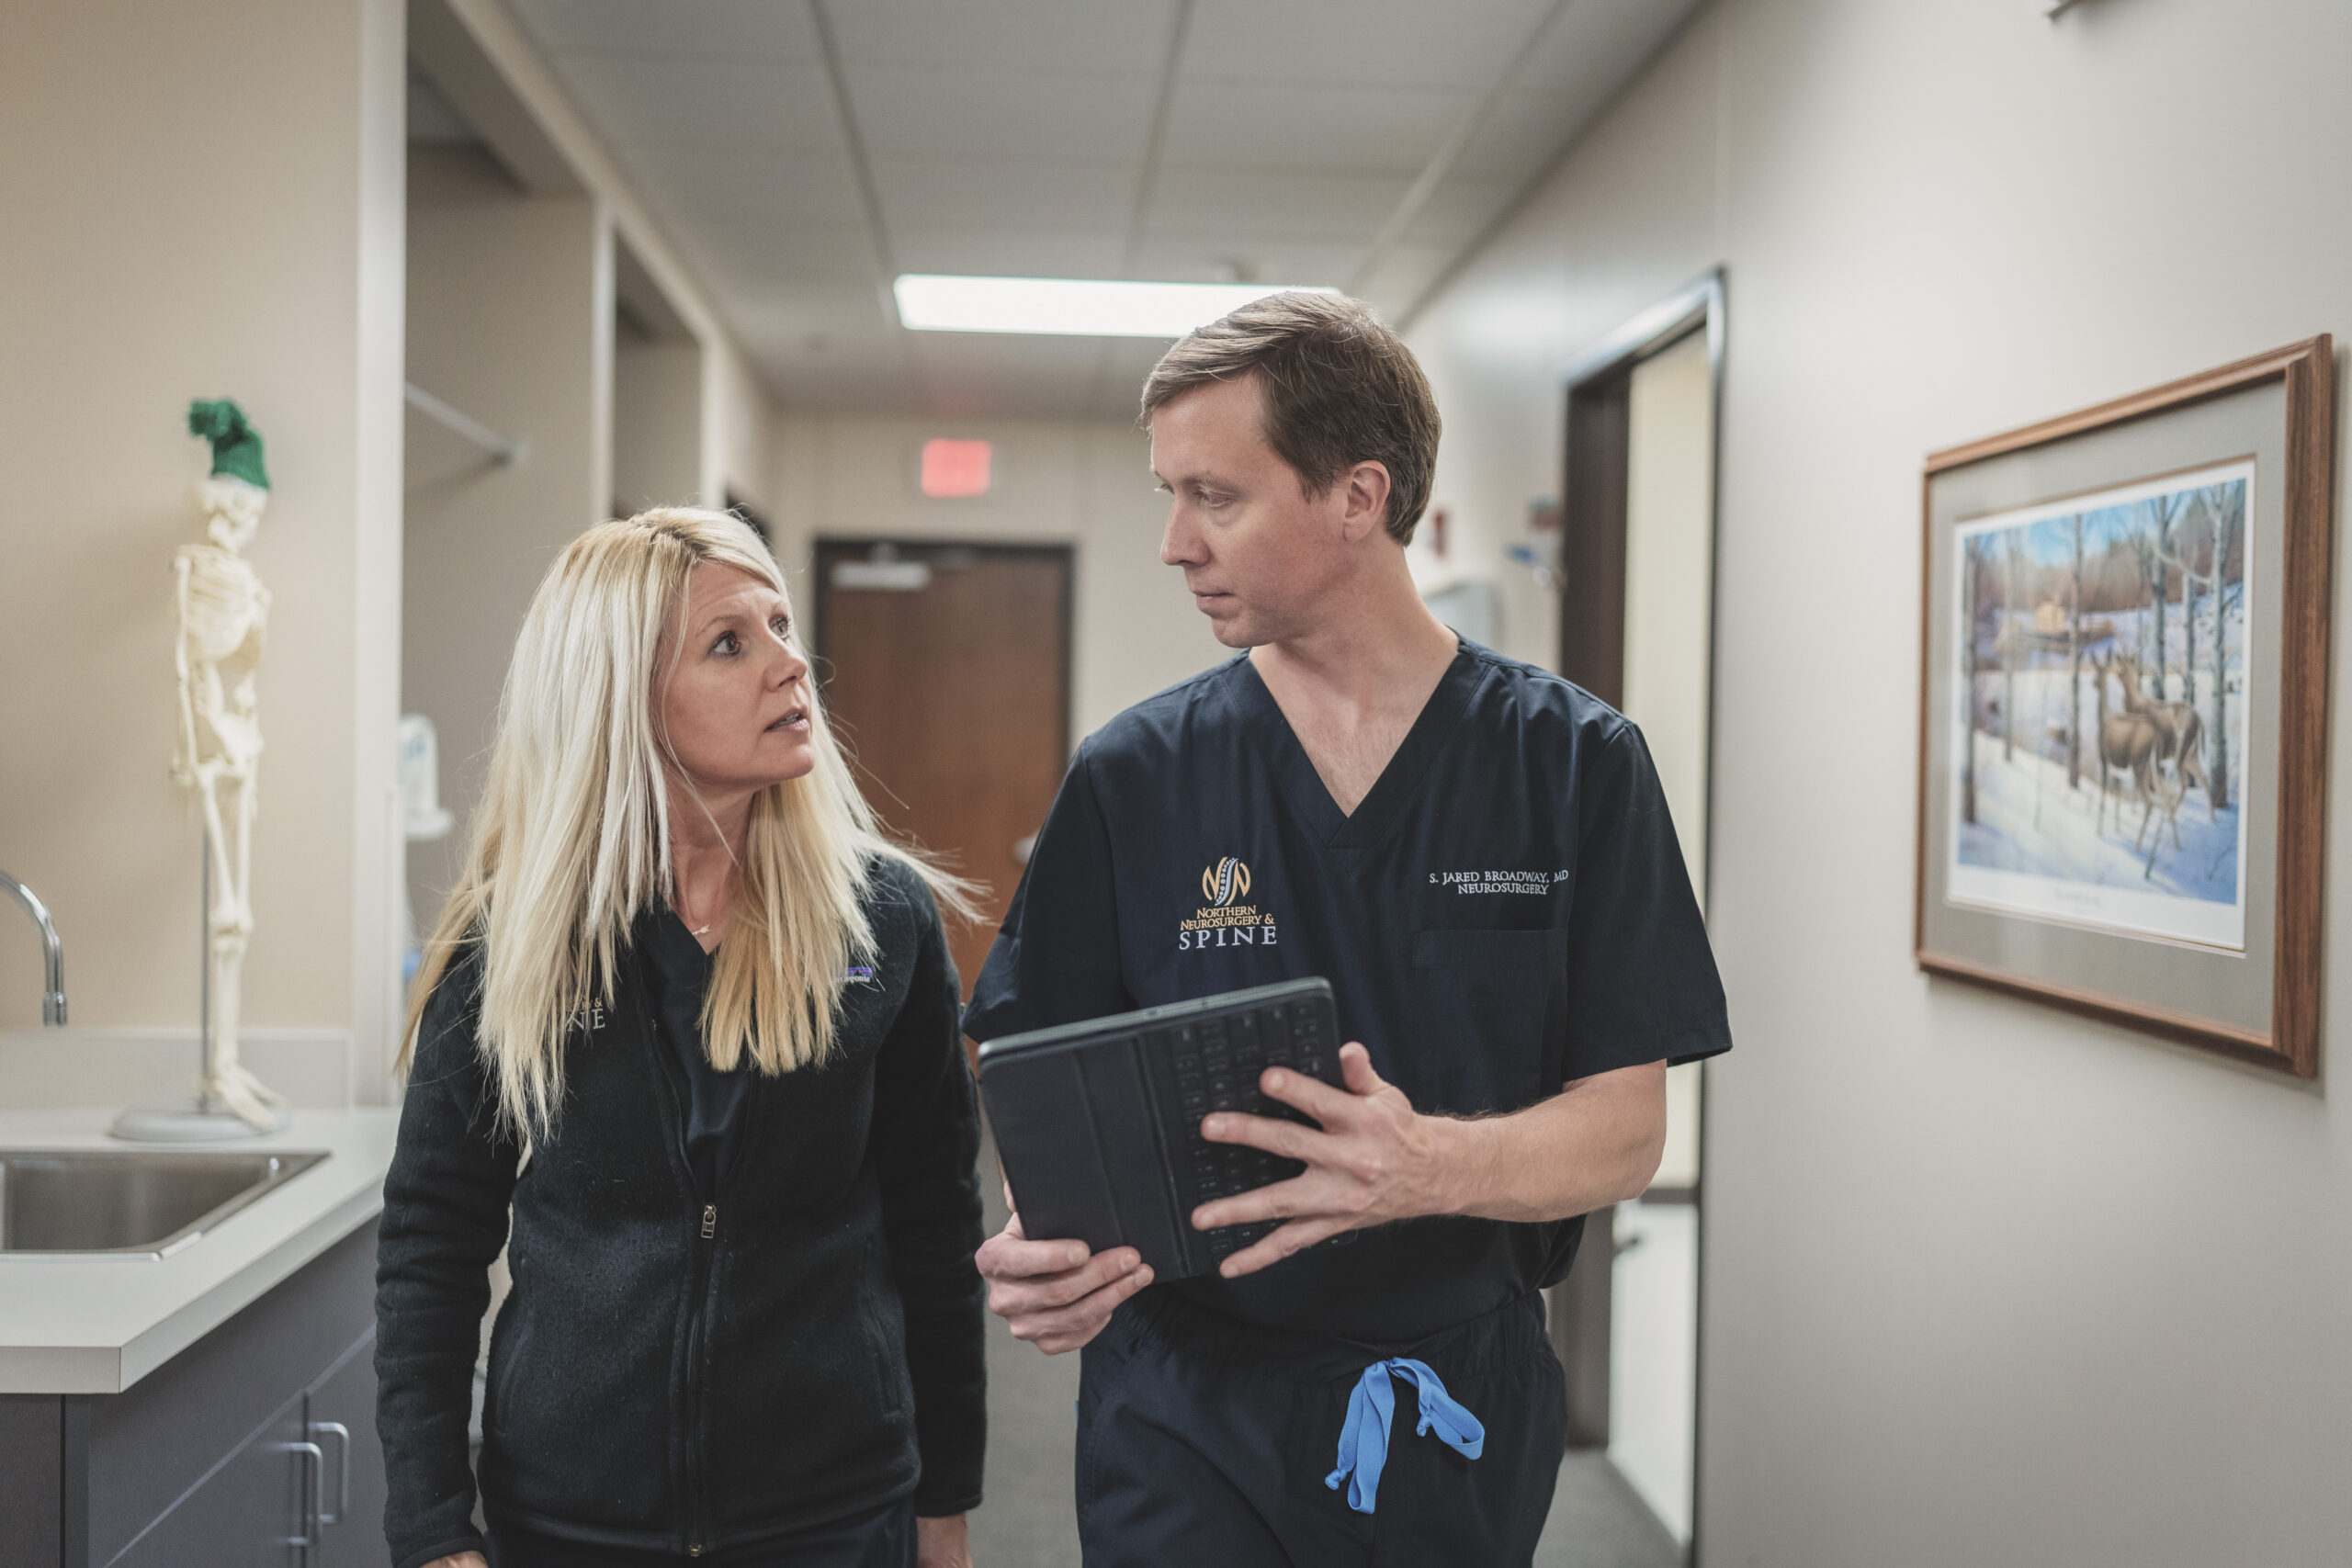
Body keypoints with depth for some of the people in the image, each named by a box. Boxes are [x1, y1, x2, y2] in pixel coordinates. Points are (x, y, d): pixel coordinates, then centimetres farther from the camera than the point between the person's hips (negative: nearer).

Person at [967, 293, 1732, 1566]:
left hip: (1466, 1413, 1)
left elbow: (1625, 1127, -7)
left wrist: (1432, 1165, -27)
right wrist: (1040, 1241, -22)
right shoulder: (1132, 778, -2)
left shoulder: (1575, 764, -5)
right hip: (1187, 1413, 0)